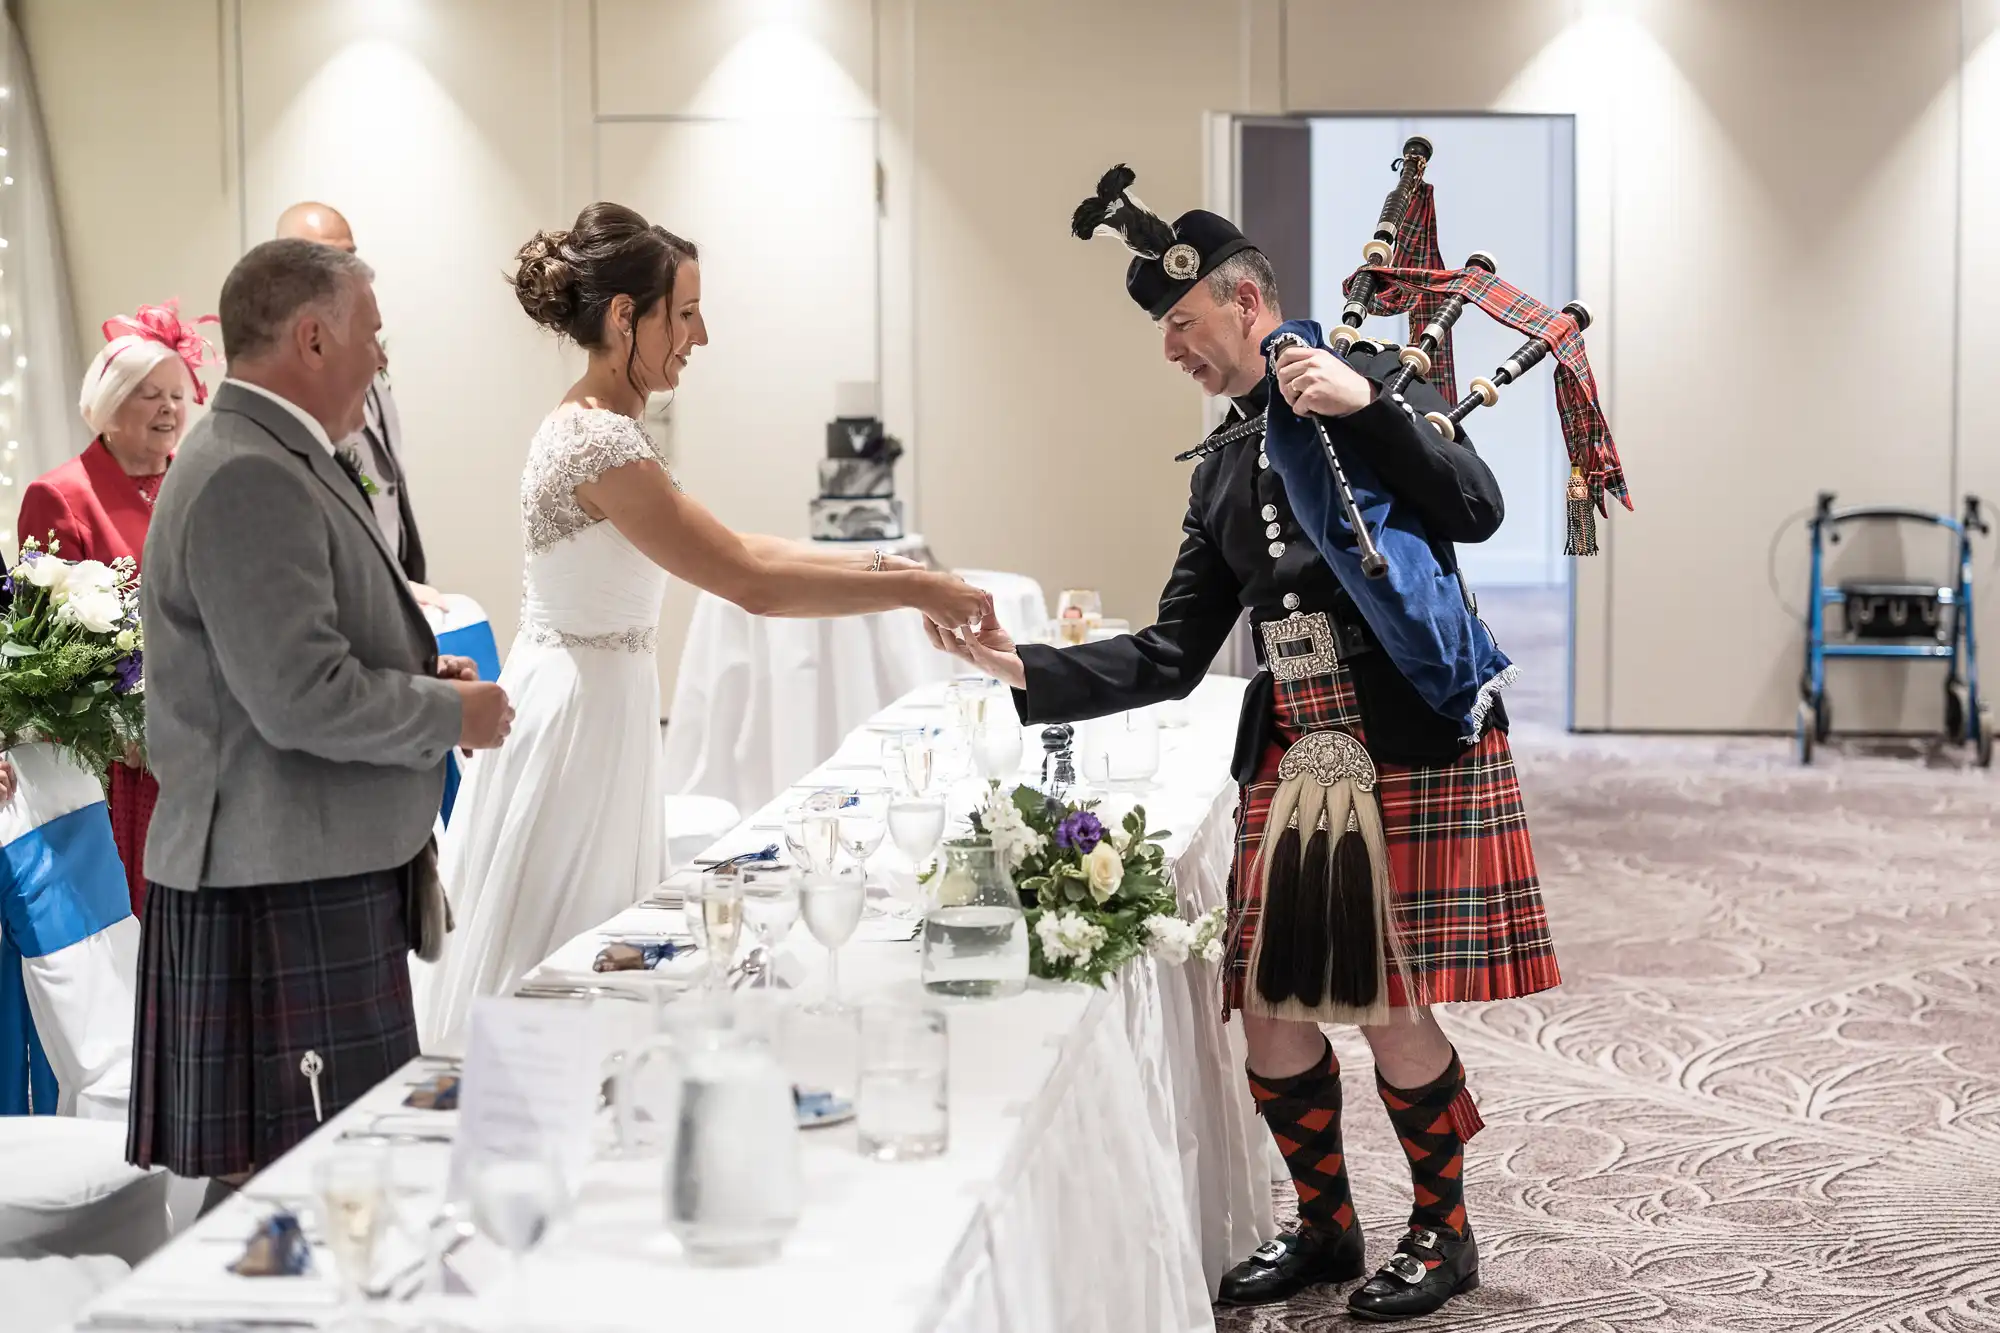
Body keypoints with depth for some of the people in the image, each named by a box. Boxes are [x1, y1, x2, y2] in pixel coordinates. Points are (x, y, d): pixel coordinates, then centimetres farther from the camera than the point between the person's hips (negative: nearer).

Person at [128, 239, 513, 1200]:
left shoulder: (274, 463, 17)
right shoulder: (250, 479, -18)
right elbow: (302, 699, -24)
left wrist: (419, 675, 12)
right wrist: (454, 714, -9)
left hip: (322, 880, 11)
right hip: (283, 894, -11)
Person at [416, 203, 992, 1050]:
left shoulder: (590, 427, 10)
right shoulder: (599, 442, -21)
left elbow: (726, 549, 14)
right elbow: (751, 585, -25)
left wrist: (876, 563, 7)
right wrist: (916, 592, -20)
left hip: (589, 703, 10)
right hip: (579, 716, -10)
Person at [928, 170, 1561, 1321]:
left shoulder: (1374, 382, -1)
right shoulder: (1224, 464, 16)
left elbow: (1477, 511, -14)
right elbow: (1172, 658, 13)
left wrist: (1368, 408, -23)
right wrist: (1025, 668, 2)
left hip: (1413, 749, -6)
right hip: (1292, 756, 6)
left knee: (1391, 1009, -3)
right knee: (1268, 1009, 5)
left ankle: (1444, 1231, 19)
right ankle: (1325, 1224, 26)